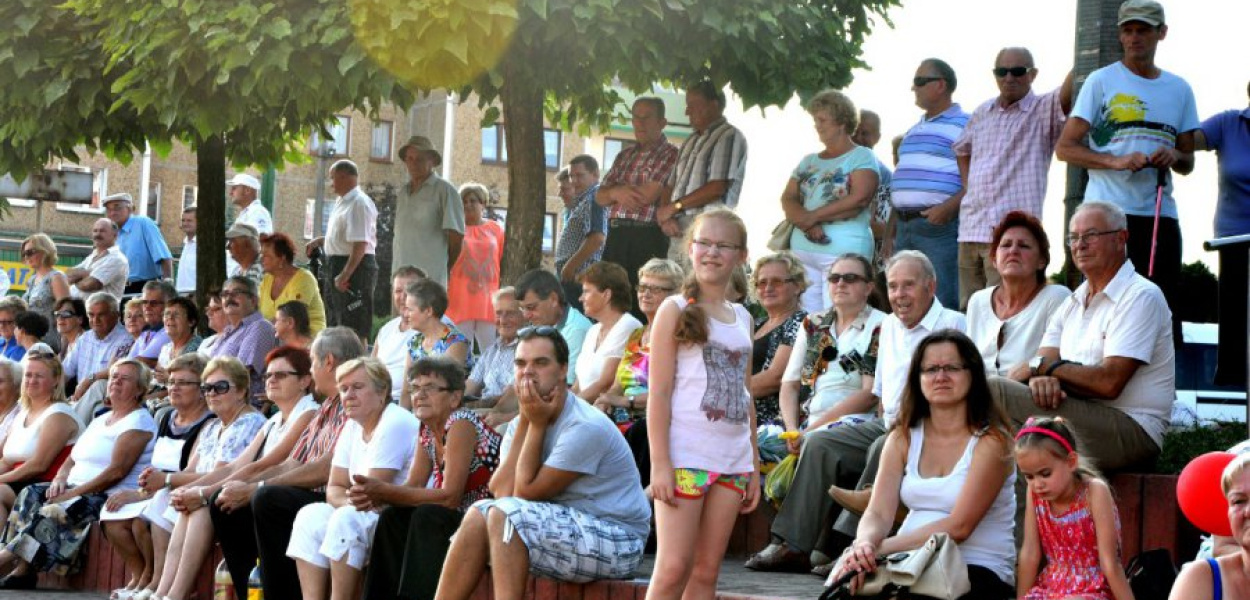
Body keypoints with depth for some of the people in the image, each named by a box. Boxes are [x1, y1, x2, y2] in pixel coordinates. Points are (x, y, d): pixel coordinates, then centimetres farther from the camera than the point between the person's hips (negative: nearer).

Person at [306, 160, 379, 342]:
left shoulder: (359, 203, -17)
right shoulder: (342, 202, 15)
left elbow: (360, 244, -24)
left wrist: (345, 275, -28)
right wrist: (319, 241, 18)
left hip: (355, 266, -11)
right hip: (339, 264, 11)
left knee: (354, 328, -10)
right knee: (335, 325, 17)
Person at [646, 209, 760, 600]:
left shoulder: (742, 318, 15)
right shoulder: (675, 310, -1)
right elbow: (658, 393, -6)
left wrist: (754, 465, 13)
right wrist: (659, 464, -13)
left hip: (732, 460, 5)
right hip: (685, 457, -5)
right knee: (673, 568, -9)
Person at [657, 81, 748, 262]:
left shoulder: (729, 137, -2)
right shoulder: (690, 142, 24)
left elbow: (718, 187, -12)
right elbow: (670, 186, 21)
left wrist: (674, 206, -7)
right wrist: (665, 217, 0)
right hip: (678, 230, 7)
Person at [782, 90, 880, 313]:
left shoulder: (862, 157, 1)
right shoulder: (809, 161, 20)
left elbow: (859, 199, -13)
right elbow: (788, 199, 11)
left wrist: (813, 216, -9)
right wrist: (805, 222, -11)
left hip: (844, 247, -6)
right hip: (803, 249, 6)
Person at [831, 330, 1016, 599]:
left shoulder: (990, 440, -6)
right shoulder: (903, 437, 11)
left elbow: (958, 527, -15)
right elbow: (878, 512, 0)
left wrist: (879, 548, -23)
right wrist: (864, 543, -25)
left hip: (978, 568, -4)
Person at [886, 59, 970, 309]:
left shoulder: (965, 125, -3)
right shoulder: (913, 131, 24)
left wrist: (949, 207, -24)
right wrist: (890, 231, 19)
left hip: (940, 226, -8)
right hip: (904, 227, 8)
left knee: (945, 305, -10)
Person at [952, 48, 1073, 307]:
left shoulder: (1044, 111, 1)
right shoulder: (982, 113, 18)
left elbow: (1066, 95, -20)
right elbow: (962, 150, 33)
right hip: (971, 229, 6)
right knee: (968, 311, 7)